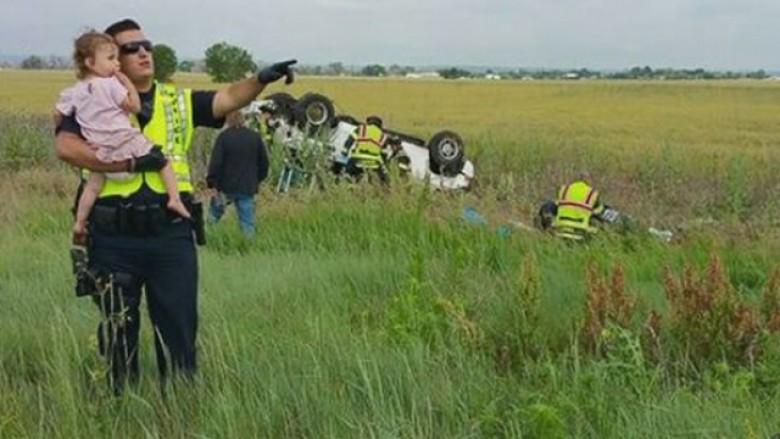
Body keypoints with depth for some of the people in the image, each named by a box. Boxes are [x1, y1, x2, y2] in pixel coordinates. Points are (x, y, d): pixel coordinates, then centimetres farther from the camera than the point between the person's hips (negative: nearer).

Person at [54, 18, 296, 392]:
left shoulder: (179, 102, 11)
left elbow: (229, 98, -3)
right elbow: (66, 147, -15)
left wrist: (261, 80, -23)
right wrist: (130, 162, -19)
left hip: (171, 235, 2)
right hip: (114, 238, -2)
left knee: (179, 326, 7)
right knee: (118, 331, 11)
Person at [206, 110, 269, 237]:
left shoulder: (223, 137, -7)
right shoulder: (255, 137, 7)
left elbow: (215, 162, -11)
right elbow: (264, 162, 13)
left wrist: (212, 184, -8)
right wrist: (257, 180, 22)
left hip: (227, 185, -3)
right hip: (248, 187, 3)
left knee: (215, 213, 15)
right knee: (247, 220, 4)